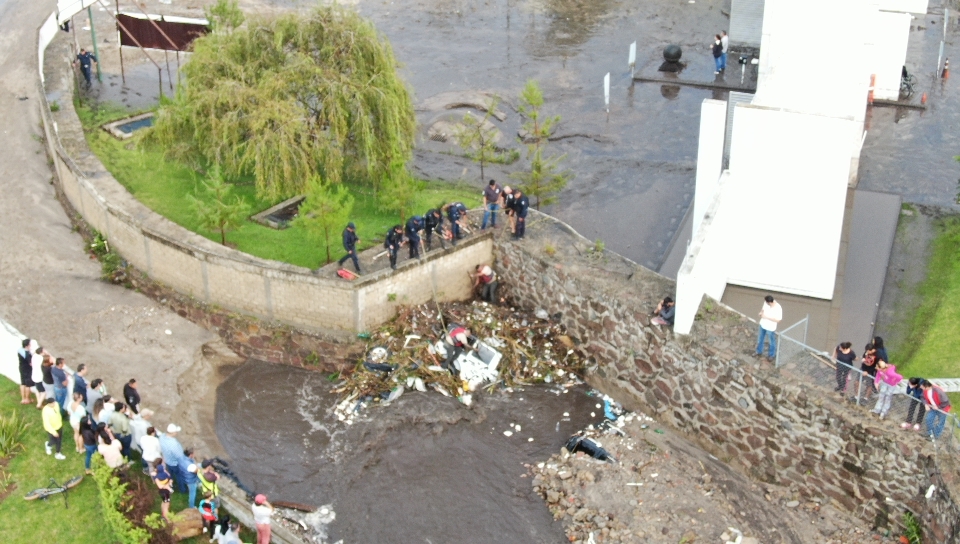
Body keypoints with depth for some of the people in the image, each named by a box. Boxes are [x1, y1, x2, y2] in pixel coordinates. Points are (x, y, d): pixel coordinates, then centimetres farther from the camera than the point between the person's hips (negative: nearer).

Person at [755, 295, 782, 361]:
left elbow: (778, 320, -27)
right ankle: (759, 352, 49)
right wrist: (761, 312, -16)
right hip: (762, 325, 6)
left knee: (772, 342, 19)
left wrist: (767, 317, -31)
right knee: (760, 339, 26)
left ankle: (770, 355, 41)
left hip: (770, 328, -6)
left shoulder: (778, 308, -33)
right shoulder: (766, 302, -16)